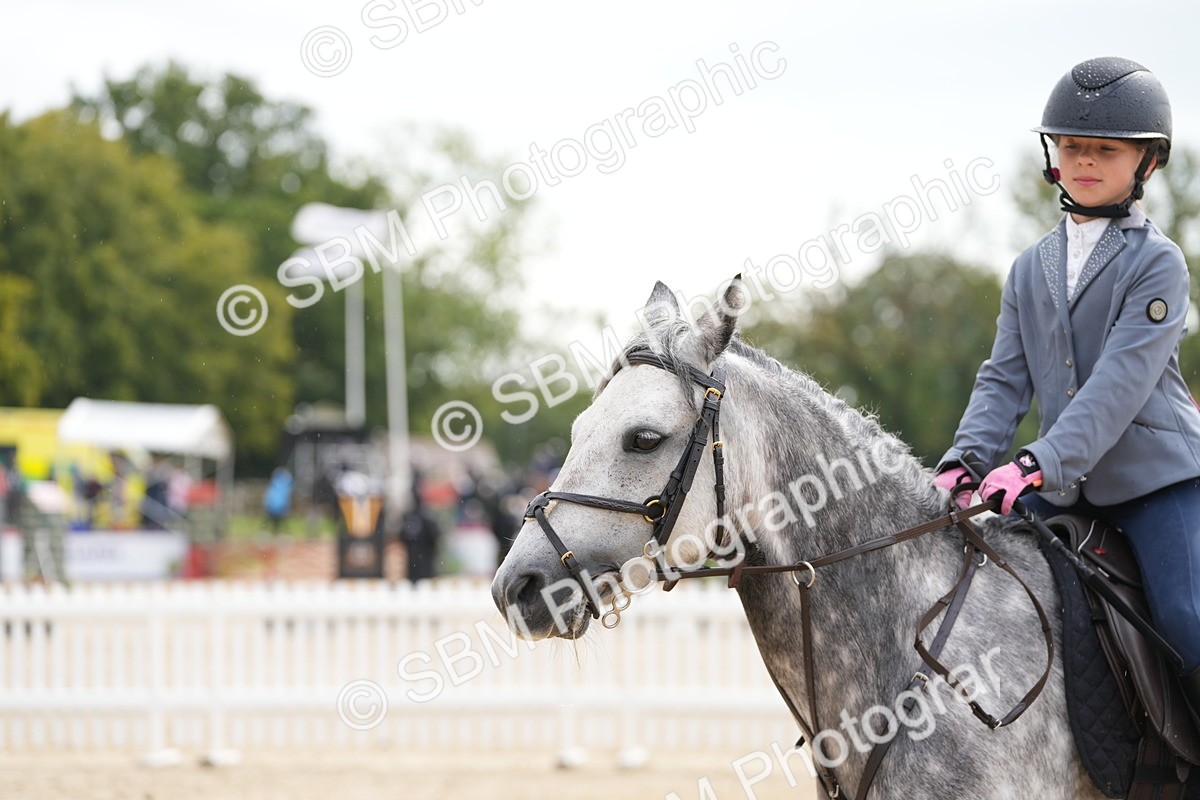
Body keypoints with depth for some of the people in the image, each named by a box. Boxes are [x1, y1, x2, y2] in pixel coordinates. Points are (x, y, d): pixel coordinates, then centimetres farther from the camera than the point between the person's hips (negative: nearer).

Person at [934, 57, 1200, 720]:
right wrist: (966, 457, -10)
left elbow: (1123, 380, -19)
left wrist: (1040, 463, -29)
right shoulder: (1031, 269, 12)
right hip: (1064, 489, 6)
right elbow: (1006, 379, 9)